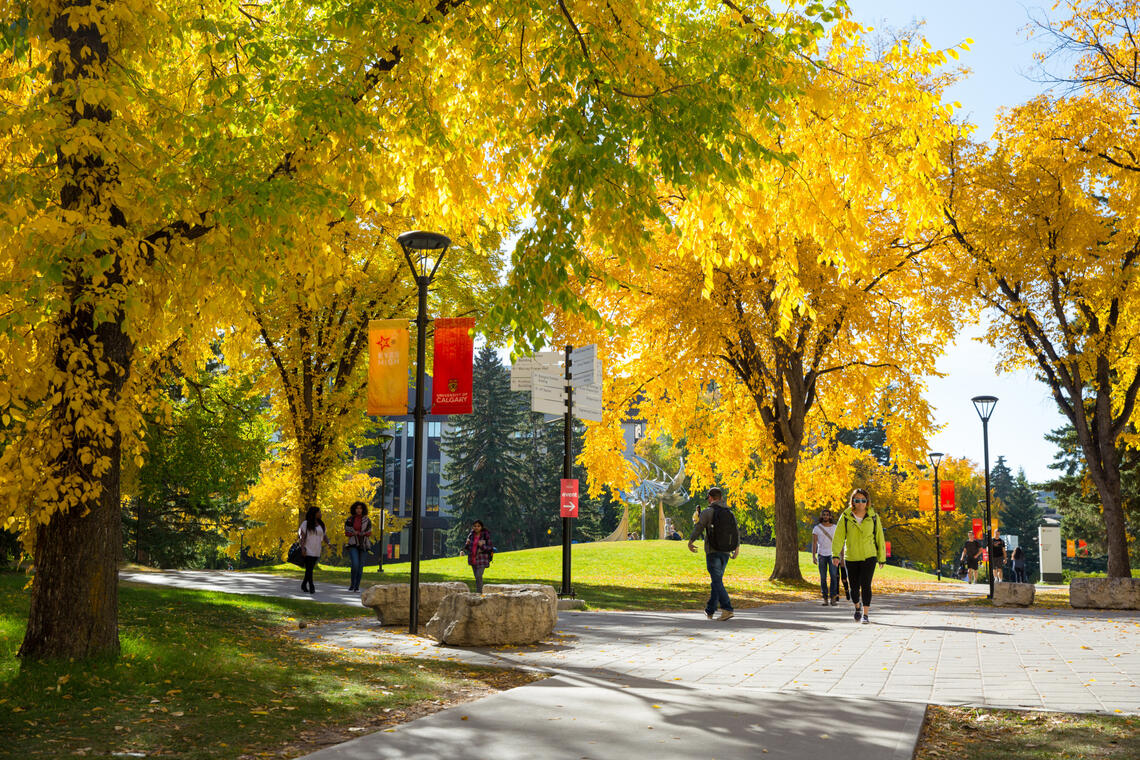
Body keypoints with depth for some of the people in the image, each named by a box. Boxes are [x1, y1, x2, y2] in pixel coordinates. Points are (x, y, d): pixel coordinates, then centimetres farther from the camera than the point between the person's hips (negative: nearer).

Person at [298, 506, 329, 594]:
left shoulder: (321, 524, 11)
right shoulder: (306, 523, -4)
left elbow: (324, 536, 12)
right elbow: (302, 536, -8)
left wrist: (328, 543, -8)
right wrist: (302, 548, -18)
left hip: (316, 551, 5)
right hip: (308, 550, -5)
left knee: (310, 568, 8)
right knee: (309, 569, -11)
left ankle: (304, 585, 21)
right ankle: (311, 587, -12)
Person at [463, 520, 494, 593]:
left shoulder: (486, 535, -9)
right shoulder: (471, 535, 3)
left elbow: (490, 548, -7)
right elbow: (466, 548, 10)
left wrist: (482, 546, -24)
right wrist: (467, 544, -12)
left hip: (482, 559, -5)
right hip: (473, 559, 5)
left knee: (479, 576, -16)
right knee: (477, 577, 11)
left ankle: (479, 593, -12)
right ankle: (479, 592, 21)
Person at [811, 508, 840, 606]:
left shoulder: (835, 527, 7)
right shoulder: (817, 528, 3)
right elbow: (814, 543, 0)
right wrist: (813, 556, -9)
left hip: (832, 554, 0)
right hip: (821, 554, 0)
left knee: (834, 576, -13)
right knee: (823, 578, 1)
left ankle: (833, 598, -10)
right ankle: (825, 598, 8)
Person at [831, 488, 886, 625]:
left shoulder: (873, 517, 0)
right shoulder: (845, 517, -2)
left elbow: (879, 538, 7)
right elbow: (839, 536, -8)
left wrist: (882, 558, 9)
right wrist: (835, 555, -18)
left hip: (868, 557, -1)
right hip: (851, 557, 1)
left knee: (865, 585, -12)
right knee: (854, 587, 6)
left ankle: (866, 614, -4)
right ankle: (857, 606, 35)